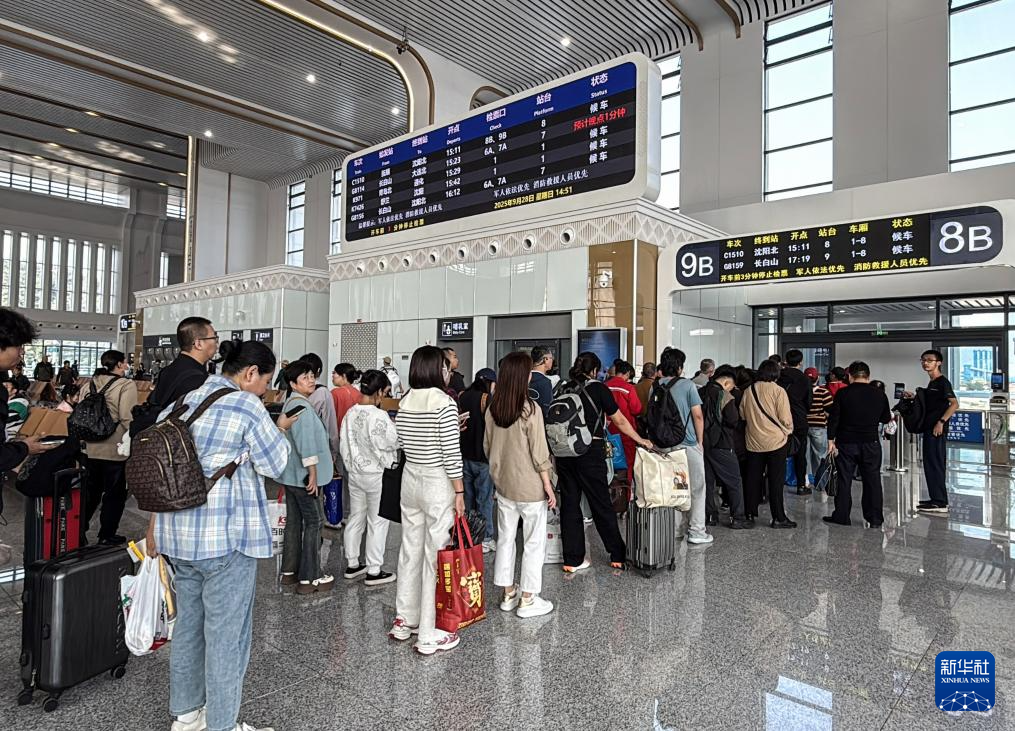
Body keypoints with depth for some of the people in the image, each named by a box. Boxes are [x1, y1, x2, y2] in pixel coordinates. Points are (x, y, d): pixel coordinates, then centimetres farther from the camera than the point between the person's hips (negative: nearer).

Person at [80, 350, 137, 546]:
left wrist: (84, 437, 21)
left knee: (90, 491, 22)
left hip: (90, 447, 6)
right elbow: (128, 419, -20)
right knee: (115, 493, 9)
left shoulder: (91, 383, 5)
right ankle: (107, 535, 17)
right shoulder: (126, 386, -15)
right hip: (115, 449, -6)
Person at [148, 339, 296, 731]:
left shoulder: (184, 401, 10)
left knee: (187, 623, 19)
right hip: (227, 535, -8)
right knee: (226, 633, 3)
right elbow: (274, 465, -7)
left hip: (179, 531, 8)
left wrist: (155, 524, 22)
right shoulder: (246, 405, -14)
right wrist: (280, 431, 9)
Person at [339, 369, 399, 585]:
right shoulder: (379, 416, -22)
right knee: (377, 522, 5)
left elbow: (343, 444, 7)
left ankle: (352, 564, 29)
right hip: (377, 475, -7)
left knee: (355, 518, 18)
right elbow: (392, 444, -17)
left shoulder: (350, 414, -1)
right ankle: (374, 571, 12)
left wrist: (351, 465, 17)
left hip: (354, 473, 7)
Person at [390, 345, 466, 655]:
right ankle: (428, 636, 9)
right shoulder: (445, 402, -15)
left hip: (410, 479, 7)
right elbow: (451, 453, -17)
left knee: (410, 550, 16)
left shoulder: (405, 402, 4)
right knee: (434, 556, 0)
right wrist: (460, 492, -9)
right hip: (437, 483, -7)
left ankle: (404, 621, 30)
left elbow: (401, 443, 8)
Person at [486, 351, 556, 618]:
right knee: (534, 543, 8)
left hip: (503, 484, 6)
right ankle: (527, 600, 15)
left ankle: (508, 594, 28)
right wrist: (548, 487, -7)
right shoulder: (530, 409, -19)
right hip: (530, 488, -6)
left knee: (505, 539, 16)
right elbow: (539, 454, -16)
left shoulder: (492, 408, -1)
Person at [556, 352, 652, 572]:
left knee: (569, 504, 9)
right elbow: (620, 421, 1)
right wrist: (641, 440, 14)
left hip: (564, 452, 4)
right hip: (590, 452, -4)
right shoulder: (597, 388, -3)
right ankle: (618, 555, 22)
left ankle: (572, 560, 14)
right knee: (601, 504, 8)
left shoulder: (564, 389, 8)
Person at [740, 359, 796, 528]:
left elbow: (742, 415, 9)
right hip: (776, 441, -4)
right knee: (776, 481, 2)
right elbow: (785, 419, -11)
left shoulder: (748, 391, 2)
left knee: (753, 479, 12)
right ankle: (778, 518, 7)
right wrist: (788, 430, 8)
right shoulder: (778, 391, -11)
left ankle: (750, 513, 18)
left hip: (753, 442, 4)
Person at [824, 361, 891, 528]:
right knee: (872, 480, 9)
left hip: (846, 443, -2)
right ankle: (875, 518, 12)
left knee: (844, 480, 6)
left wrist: (831, 440, -4)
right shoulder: (879, 395, 0)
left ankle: (841, 516, 10)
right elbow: (886, 419, 11)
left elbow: (833, 418, -10)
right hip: (871, 443, 2)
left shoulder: (843, 393, -8)